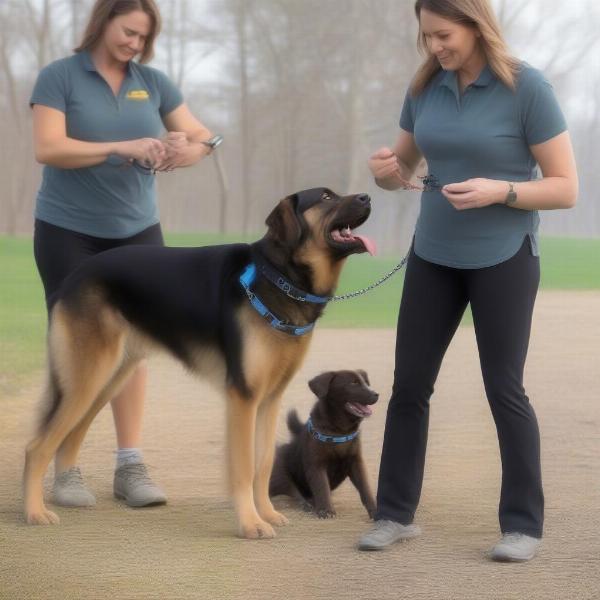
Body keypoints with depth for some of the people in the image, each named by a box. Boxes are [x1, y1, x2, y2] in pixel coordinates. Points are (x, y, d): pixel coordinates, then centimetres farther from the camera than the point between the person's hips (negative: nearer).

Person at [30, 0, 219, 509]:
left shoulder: (153, 82, 5)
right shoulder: (59, 77, -6)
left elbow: (202, 138, 5)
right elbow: (48, 148, -18)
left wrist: (185, 148, -19)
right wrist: (122, 148, -28)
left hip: (137, 230, 3)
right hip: (68, 231, -3)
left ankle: (131, 464, 7)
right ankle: (66, 469, 7)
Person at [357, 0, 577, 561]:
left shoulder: (527, 88, -14)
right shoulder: (424, 87, 1)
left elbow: (565, 188, -12)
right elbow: (402, 171, 13)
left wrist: (499, 190, -27)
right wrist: (384, 169, -11)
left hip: (504, 258, -5)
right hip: (433, 256, 5)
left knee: (504, 390, -1)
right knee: (408, 384, 4)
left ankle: (523, 523, 10)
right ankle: (395, 513, 15)